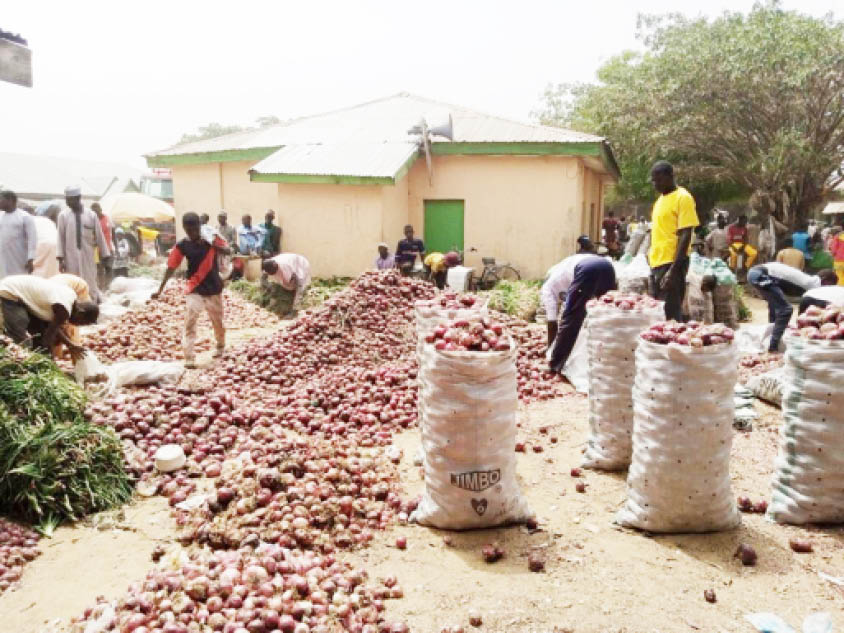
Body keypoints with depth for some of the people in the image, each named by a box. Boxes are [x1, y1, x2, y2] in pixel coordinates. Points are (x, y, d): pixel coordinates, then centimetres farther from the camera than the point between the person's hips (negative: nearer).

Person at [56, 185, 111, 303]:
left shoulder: (91, 215, 1)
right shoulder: (63, 215, 1)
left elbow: (99, 236, 5)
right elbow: (61, 237, 1)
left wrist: (106, 255, 6)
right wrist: (60, 259, -5)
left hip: (88, 257, 0)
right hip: (71, 258, 0)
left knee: (90, 285, 4)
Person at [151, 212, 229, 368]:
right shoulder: (182, 246, -7)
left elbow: (228, 251, -15)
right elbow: (171, 268, -6)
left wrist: (214, 245, -34)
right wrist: (160, 289, -9)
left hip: (214, 288, 1)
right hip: (194, 289, -1)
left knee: (217, 321, 15)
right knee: (190, 322, -13)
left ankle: (220, 345, 40)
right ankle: (189, 357, -11)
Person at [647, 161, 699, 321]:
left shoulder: (683, 197, -9)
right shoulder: (660, 199, 16)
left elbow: (685, 236, -15)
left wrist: (674, 269, -21)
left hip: (672, 264, -8)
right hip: (657, 264, 9)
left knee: (670, 316, -7)